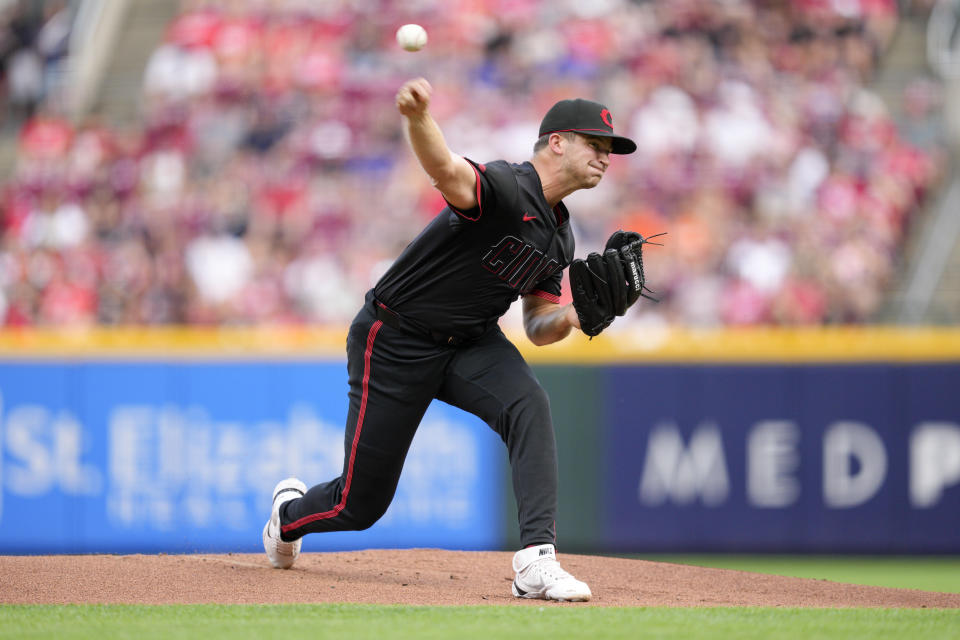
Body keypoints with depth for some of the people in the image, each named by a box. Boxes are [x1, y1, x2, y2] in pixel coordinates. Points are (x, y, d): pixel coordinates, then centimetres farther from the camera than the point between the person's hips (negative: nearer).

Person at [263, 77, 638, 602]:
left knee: (528, 405, -27)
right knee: (361, 504, 2)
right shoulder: (506, 188, -24)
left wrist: (569, 318, -13)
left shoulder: (558, 237, 4)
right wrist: (418, 117, -69)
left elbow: (538, 328, 11)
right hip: (395, 341, -7)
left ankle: (536, 562, -31)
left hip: (471, 342, 7)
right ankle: (291, 511, 39)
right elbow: (446, 169, -47)